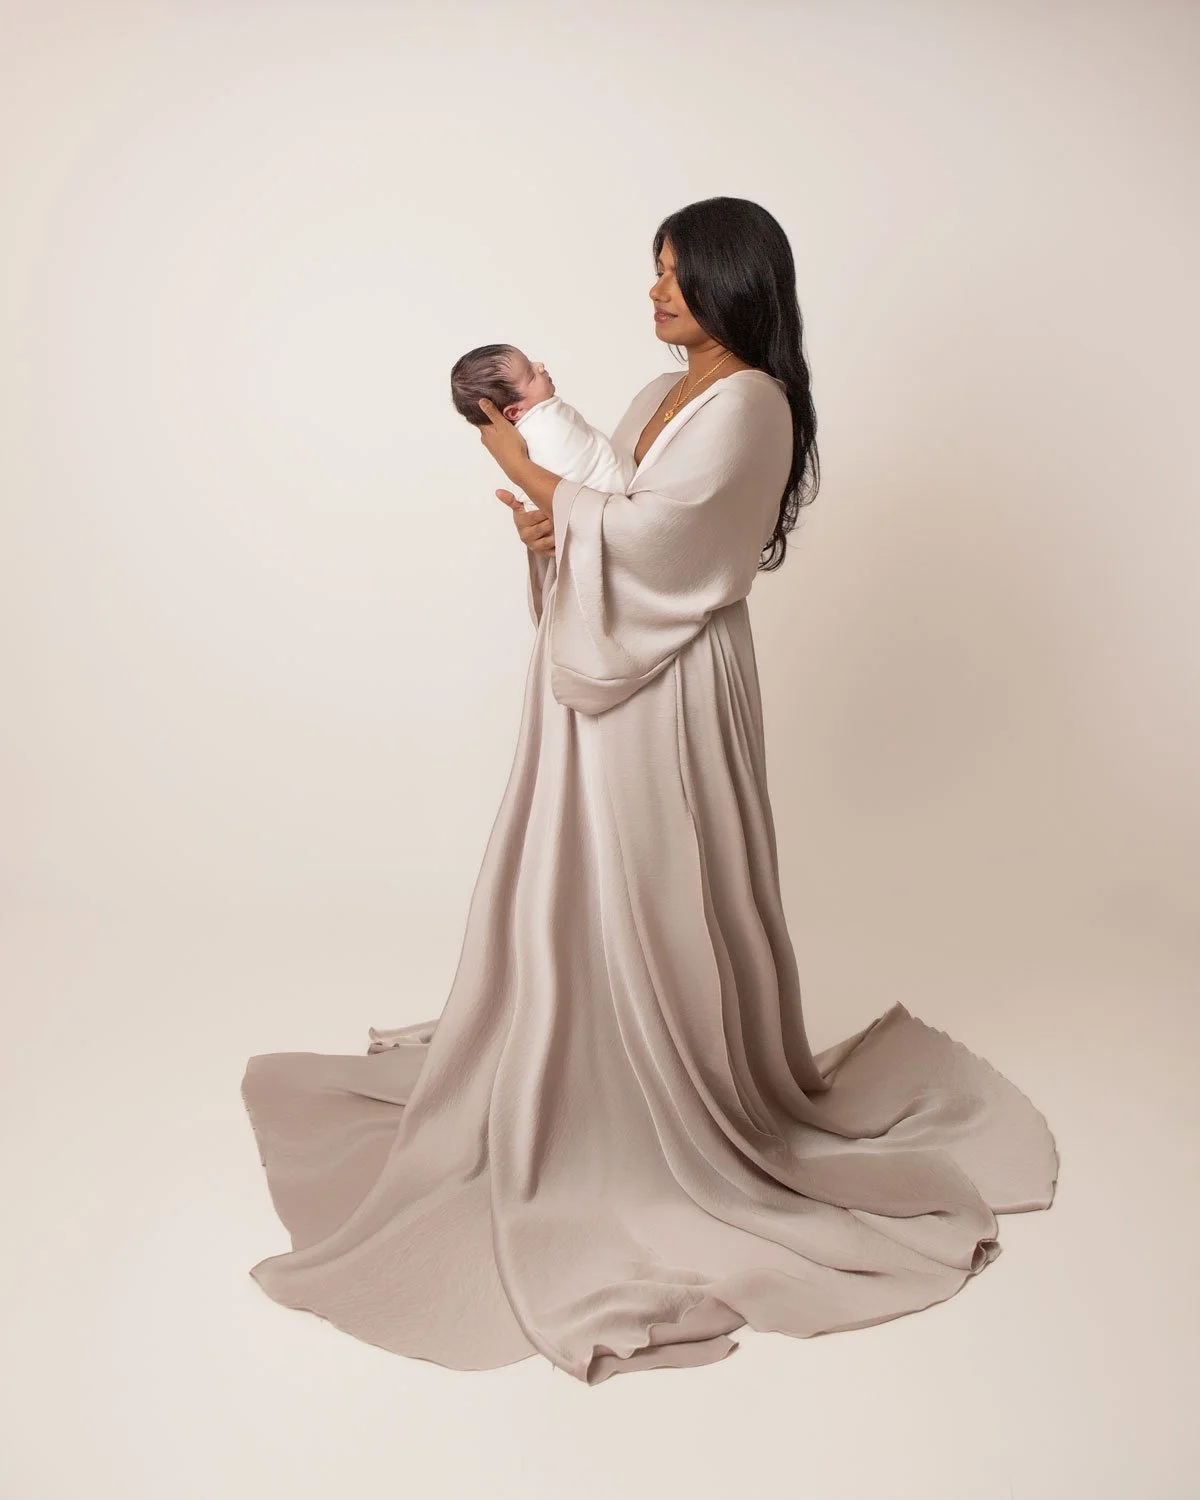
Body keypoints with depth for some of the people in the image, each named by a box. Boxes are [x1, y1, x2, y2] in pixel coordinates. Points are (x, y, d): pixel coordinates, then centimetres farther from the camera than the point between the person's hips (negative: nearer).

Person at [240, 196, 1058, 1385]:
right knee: (580, 888, 16)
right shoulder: (663, 393, 14)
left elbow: (646, 538, -21)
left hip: (669, 684, -9)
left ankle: (703, 1112, 19)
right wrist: (555, 520, -7)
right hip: (602, 672, 9)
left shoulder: (749, 405, -15)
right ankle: (577, 1073, 35)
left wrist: (532, 474, -10)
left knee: (658, 900, 0)